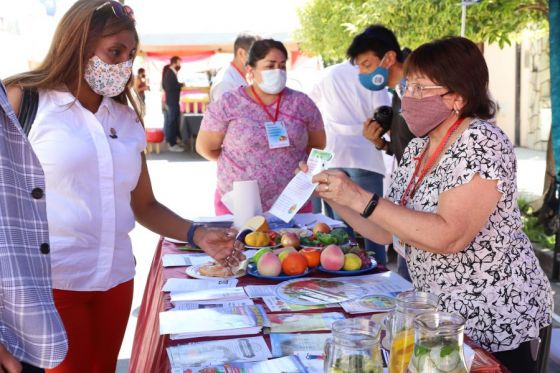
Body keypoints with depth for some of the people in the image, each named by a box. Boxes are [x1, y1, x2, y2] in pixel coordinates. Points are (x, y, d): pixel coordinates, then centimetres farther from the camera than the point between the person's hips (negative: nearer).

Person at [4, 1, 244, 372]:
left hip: (116, 278, 5)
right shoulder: (24, 101, -4)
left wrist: (197, 235, -2)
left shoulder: (127, 119, 10)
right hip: (49, 282, -5)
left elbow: (144, 205, 14)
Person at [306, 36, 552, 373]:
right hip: (445, 316, 8)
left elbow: (448, 237, -30)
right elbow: (387, 232, 8)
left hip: (498, 322, -8)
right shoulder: (417, 149, 6)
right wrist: (335, 197, -5)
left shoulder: (482, 143, -19)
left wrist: (361, 198, -29)